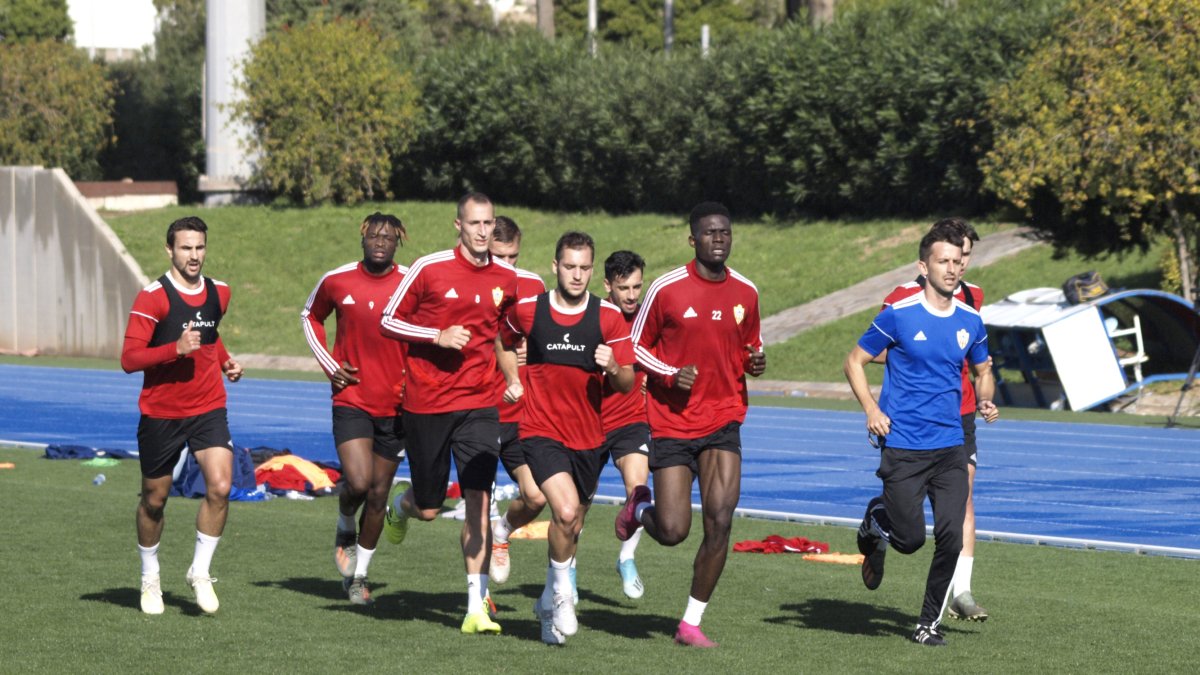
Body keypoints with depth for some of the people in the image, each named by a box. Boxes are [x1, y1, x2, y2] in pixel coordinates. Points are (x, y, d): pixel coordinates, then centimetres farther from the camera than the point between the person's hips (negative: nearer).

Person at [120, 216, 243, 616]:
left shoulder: (219, 293, 5)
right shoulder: (153, 298, -13)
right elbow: (129, 359, -18)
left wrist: (225, 361, 10)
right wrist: (177, 349, -29)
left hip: (209, 408, 3)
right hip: (160, 413, -3)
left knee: (220, 486, -16)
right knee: (154, 499, 9)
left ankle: (200, 572, 0)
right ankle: (150, 579, 30)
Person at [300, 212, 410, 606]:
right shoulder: (336, 281, -2)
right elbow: (310, 317, 18)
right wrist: (329, 365, 5)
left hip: (395, 405, 1)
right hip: (351, 399, -1)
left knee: (378, 495, 6)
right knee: (358, 482, -18)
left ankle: (358, 575, 22)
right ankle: (345, 526, 16)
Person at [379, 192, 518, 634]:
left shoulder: (505, 278, 4)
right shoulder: (429, 269, -8)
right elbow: (388, 321, -3)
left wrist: (511, 374, 11)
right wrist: (438, 336, -16)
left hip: (479, 403, 2)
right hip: (426, 403, -2)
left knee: (479, 499, -12)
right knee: (428, 510, 6)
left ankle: (477, 606, -11)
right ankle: (401, 501, 46)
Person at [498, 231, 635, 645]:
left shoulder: (609, 318, -3)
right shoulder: (527, 310, -4)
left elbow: (627, 384, -2)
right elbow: (503, 342, 18)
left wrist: (614, 368, -22)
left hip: (588, 438, 3)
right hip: (541, 432, -3)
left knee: (572, 526, 14)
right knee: (565, 510, -24)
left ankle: (549, 602, 36)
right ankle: (561, 592, -3)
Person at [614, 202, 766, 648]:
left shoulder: (745, 293, 4)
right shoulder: (667, 289, -7)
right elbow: (636, 346, 2)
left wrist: (755, 363, -5)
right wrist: (671, 374, -15)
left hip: (723, 421, 3)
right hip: (671, 423, -3)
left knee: (719, 524, -11)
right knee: (672, 532, -6)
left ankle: (692, 623, 2)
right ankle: (639, 506, 32)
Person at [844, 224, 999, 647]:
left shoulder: (970, 321, 6)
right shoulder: (899, 315, -7)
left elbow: (982, 372, 22)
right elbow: (854, 362, 1)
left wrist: (986, 401, 0)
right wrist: (871, 409, -13)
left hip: (950, 448, 4)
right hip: (903, 448, -4)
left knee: (950, 540, -5)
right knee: (910, 540, -5)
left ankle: (929, 623, 12)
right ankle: (876, 522, 31)